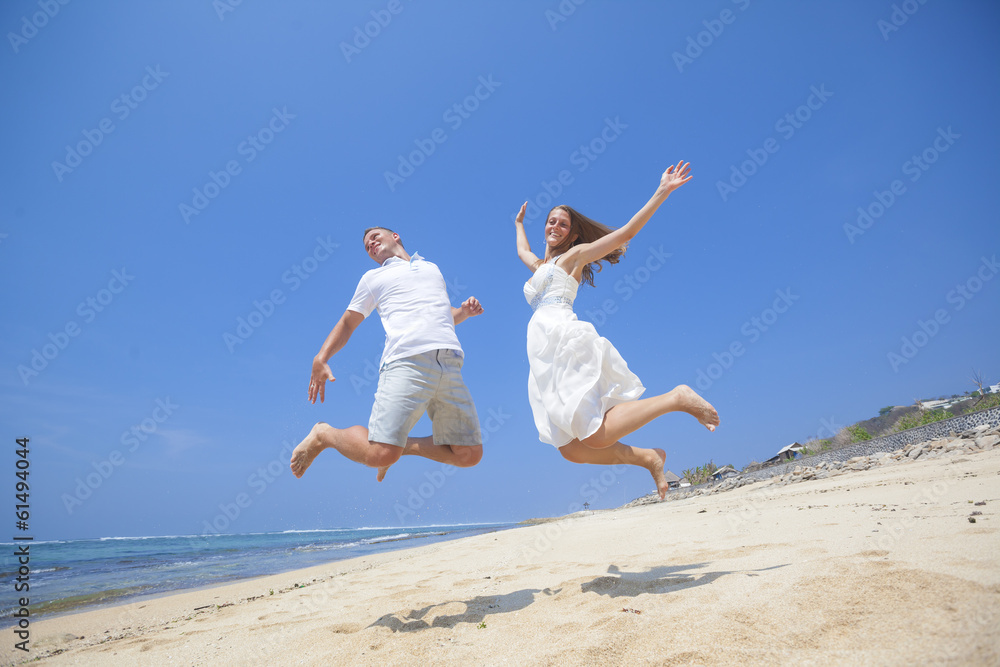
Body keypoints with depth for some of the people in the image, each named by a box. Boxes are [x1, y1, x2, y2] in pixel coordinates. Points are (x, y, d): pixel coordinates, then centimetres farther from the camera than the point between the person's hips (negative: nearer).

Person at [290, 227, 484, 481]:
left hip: (451, 364, 4)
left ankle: (401, 445, 18)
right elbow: (347, 323, 21)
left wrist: (465, 311, 18)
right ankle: (325, 434, 12)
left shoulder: (432, 268, 32)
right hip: (407, 362, -4)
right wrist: (320, 358, 6)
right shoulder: (373, 278, 22)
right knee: (380, 455, -18)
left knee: (469, 455, -3)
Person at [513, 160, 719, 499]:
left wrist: (662, 191, 8)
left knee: (595, 436, -24)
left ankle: (676, 398, -10)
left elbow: (626, 232, 11)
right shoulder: (540, 267, 33)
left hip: (565, 339, -7)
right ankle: (647, 458, 5)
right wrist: (519, 223, 69)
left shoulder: (574, 255, 15)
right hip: (545, 358, 7)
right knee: (572, 450, -7)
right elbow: (522, 250, 56)